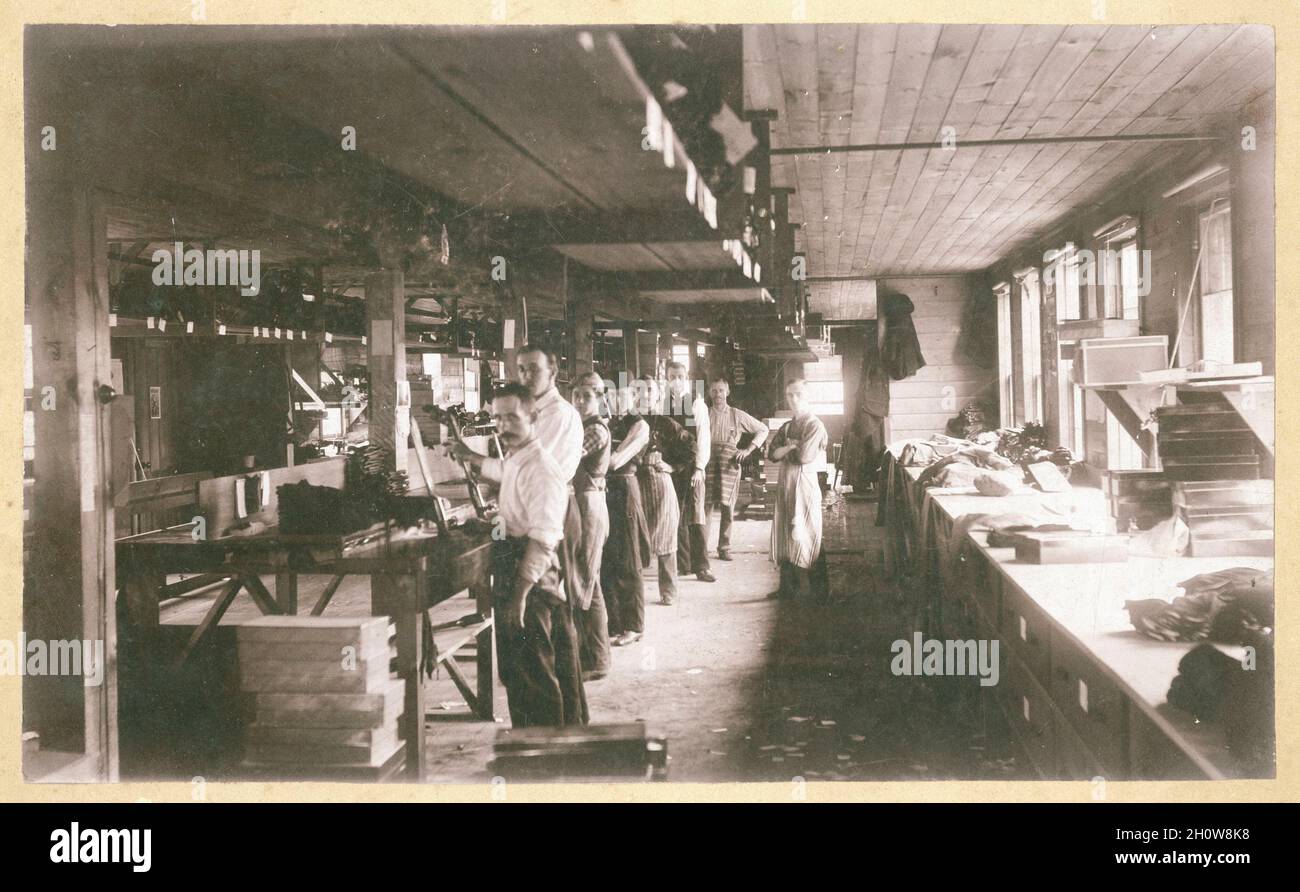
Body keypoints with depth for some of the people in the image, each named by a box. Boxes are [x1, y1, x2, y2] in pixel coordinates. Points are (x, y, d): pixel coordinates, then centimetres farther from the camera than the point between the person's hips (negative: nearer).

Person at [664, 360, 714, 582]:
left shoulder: (697, 404, 0)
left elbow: (703, 439, -5)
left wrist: (699, 468, -13)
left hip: (691, 466, -3)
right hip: (669, 467, 3)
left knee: (696, 516, -5)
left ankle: (701, 567, -3)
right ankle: (683, 564, 13)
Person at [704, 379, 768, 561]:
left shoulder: (737, 415, 8)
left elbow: (763, 430, 15)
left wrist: (748, 450, 5)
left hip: (729, 465, 0)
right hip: (708, 463, 0)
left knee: (727, 508, 1)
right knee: (705, 506, -6)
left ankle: (724, 549, 7)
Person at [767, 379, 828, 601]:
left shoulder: (814, 425, -9)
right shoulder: (787, 427, 15)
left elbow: (805, 455, -19)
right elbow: (772, 453, 6)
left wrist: (787, 449, -1)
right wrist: (791, 447, -10)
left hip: (805, 481, -8)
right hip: (785, 482, 8)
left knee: (801, 535, -5)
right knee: (783, 534, 8)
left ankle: (805, 588, 2)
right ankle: (787, 586, 14)